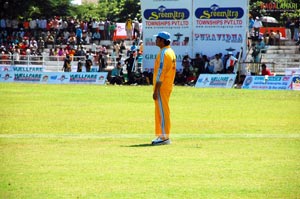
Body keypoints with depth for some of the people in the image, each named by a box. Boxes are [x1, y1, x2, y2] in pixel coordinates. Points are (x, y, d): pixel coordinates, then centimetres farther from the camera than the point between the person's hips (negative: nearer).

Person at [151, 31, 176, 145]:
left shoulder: (163, 53, -16)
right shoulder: (171, 52, 15)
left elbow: (161, 72, -20)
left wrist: (156, 90, -21)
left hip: (162, 86, -10)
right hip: (168, 85, 10)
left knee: (162, 111, -8)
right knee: (161, 111, 15)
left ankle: (164, 137, -8)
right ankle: (161, 136, 19)